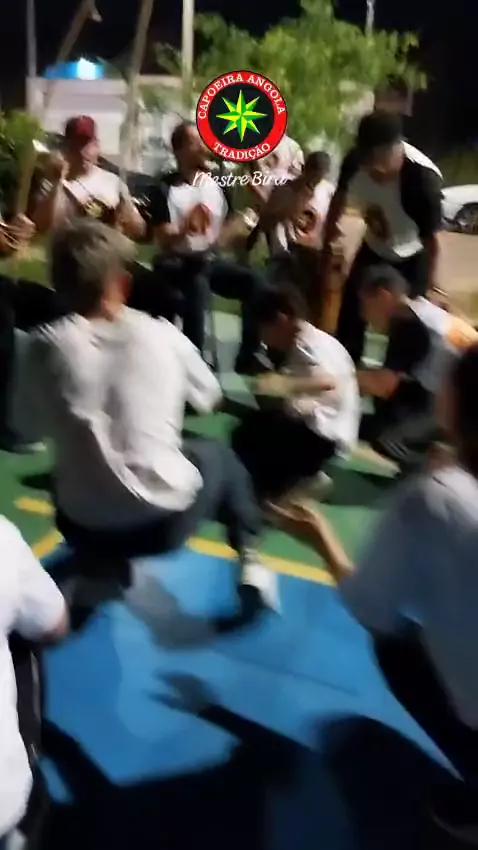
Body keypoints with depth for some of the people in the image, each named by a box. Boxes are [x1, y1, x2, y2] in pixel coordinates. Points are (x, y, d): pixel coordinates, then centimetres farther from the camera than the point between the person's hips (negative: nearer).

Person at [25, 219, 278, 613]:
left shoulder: (45, 345, -8)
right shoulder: (162, 335, -7)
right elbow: (208, 399, 9)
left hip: (82, 527, 2)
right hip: (164, 521, -1)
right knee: (216, 453, 28)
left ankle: (101, 566, 22)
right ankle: (250, 562, 22)